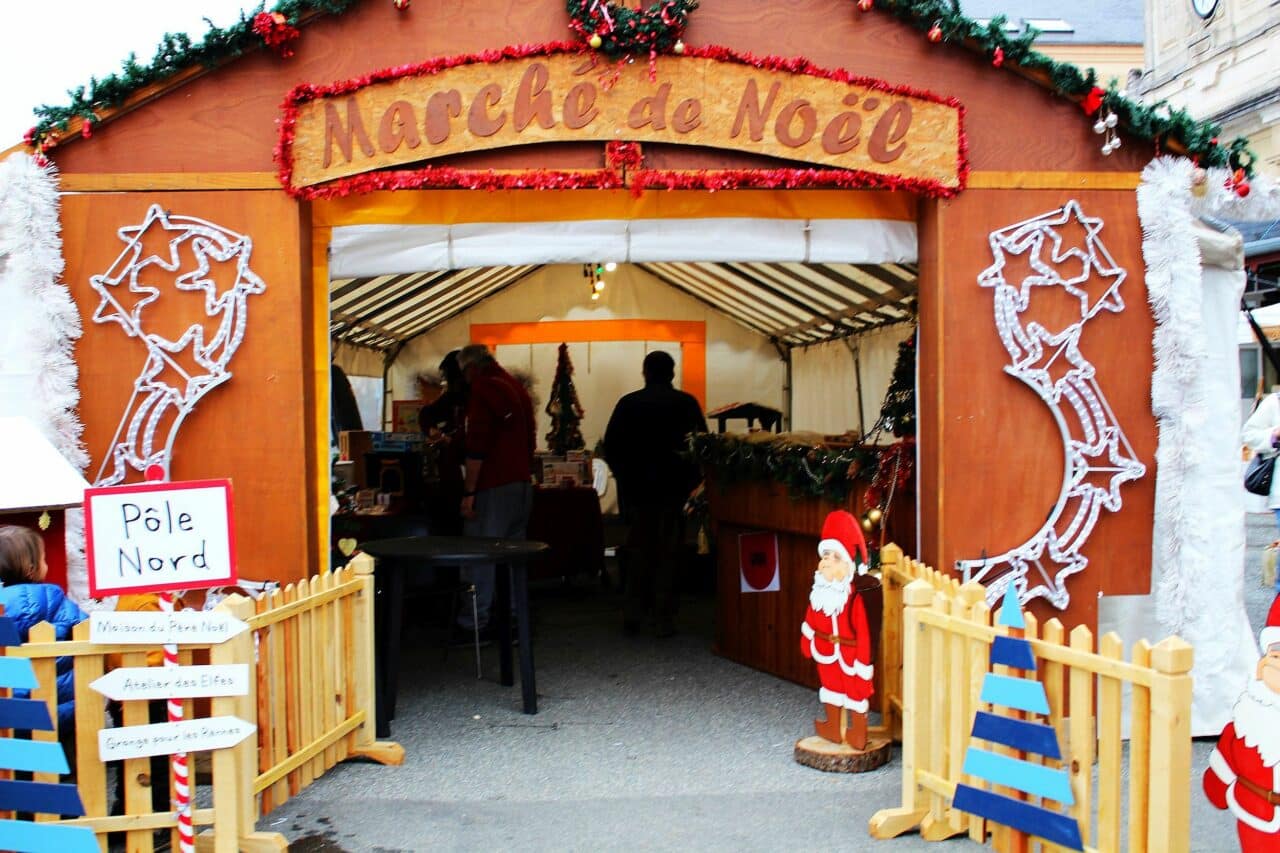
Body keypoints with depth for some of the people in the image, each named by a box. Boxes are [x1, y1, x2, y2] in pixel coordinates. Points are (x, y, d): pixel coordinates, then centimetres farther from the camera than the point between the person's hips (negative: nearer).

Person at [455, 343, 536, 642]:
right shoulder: (517, 387, 17)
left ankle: (474, 625, -2)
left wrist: (469, 491, -15)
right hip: (522, 483, 9)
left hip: (494, 486, -9)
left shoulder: (482, 387, -10)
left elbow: (477, 446, -17)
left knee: (479, 556, -4)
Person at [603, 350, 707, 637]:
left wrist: (624, 475, 12)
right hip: (674, 487, -1)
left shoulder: (628, 403, -1)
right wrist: (691, 477, 8)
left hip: (636, 487, 1)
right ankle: (663, 619, 6)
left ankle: (633, 614, 10)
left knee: (639, 551, 13)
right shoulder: (686, 403, -3)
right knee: (667, 553, 6)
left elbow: (610, 446, -1)